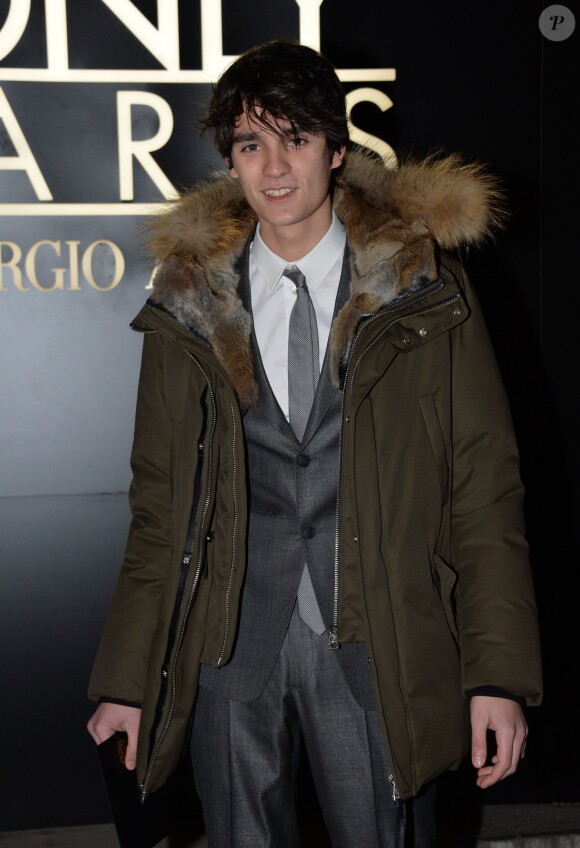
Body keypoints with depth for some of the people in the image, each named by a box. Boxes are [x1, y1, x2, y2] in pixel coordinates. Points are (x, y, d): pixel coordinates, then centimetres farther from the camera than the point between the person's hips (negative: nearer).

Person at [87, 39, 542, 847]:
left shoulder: (425, 293, 0)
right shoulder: (189, 309, 4)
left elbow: (484, 486, -1)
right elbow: (158, 506, 7)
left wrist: (499, 675, -8)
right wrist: (127, 679, 4)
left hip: (375, 653, -1)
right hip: (230, 653, 2)